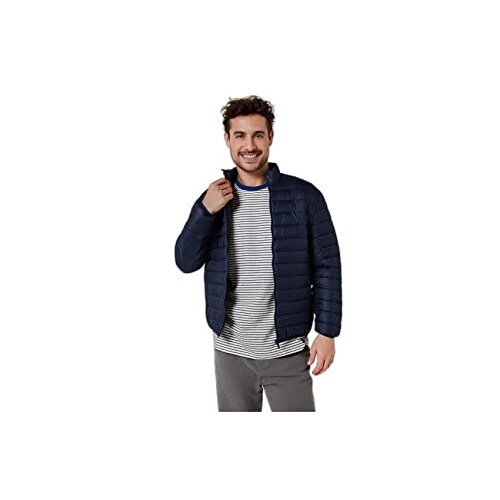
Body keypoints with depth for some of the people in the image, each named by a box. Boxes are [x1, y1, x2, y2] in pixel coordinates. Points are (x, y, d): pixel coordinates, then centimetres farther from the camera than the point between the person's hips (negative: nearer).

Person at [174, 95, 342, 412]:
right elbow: (186, 262, 0)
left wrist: (327, 332, -7)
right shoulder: (214, 198, 3)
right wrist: (205, 211, -13)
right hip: (230, 351, 3)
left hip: (288, 352, -2)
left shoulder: (304, 196, -7)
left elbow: (327, 266, -4)